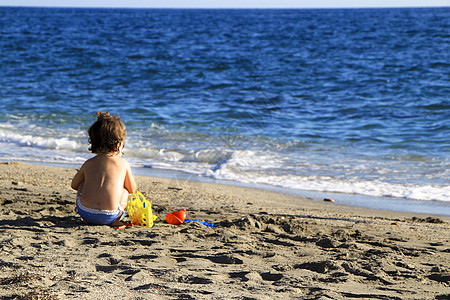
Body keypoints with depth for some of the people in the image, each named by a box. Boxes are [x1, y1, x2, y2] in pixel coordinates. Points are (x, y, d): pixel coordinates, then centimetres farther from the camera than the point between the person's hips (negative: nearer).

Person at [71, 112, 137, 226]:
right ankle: (115, 220, 12)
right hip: (109, 216, -2)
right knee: (125, 190, 26)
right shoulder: (123, 164, 7)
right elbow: (132, 189, 19)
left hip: (85, 212, 2)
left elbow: (74, 185, 26)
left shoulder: (88, 163, 13)